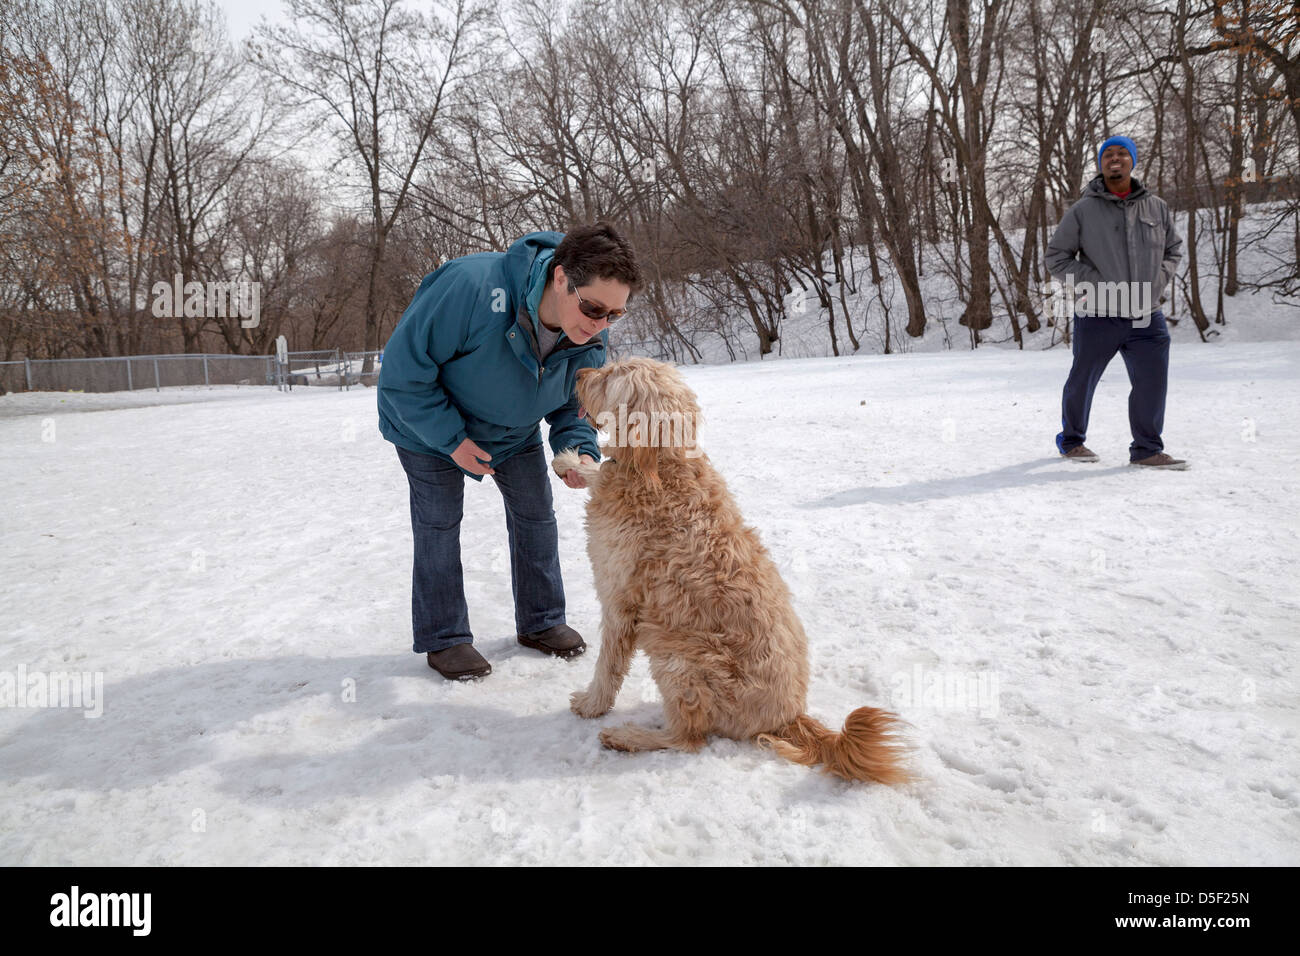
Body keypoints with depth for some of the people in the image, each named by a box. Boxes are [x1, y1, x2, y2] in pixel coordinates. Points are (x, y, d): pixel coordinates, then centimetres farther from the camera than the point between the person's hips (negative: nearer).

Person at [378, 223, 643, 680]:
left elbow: (573, 404, -7)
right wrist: (452, 438, -29)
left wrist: (580, 450, -28)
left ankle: (541, 621, 24)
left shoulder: (591, 336, -24)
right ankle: (443, 638, 15)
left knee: (536, 513, 7)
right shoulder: (472, 286, -43)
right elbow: (404, 371, -32)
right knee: (439, 524, 0)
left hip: (514, 431, 5)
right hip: (431, 422, -5)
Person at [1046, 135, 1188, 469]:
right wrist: (1094, 284, -9)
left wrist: (1157, 279, 2)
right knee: (1082, 382, 10)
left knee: (1153, 381, -1)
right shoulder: (1083, 210, -3)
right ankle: (1071, 441, 29)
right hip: (1098, 317, -2)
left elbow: (1174, 249, 21)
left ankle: (1147, 450, 12)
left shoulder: (1156, 207, 8)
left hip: (1147, 316, 3)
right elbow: (1056, 256, 1)